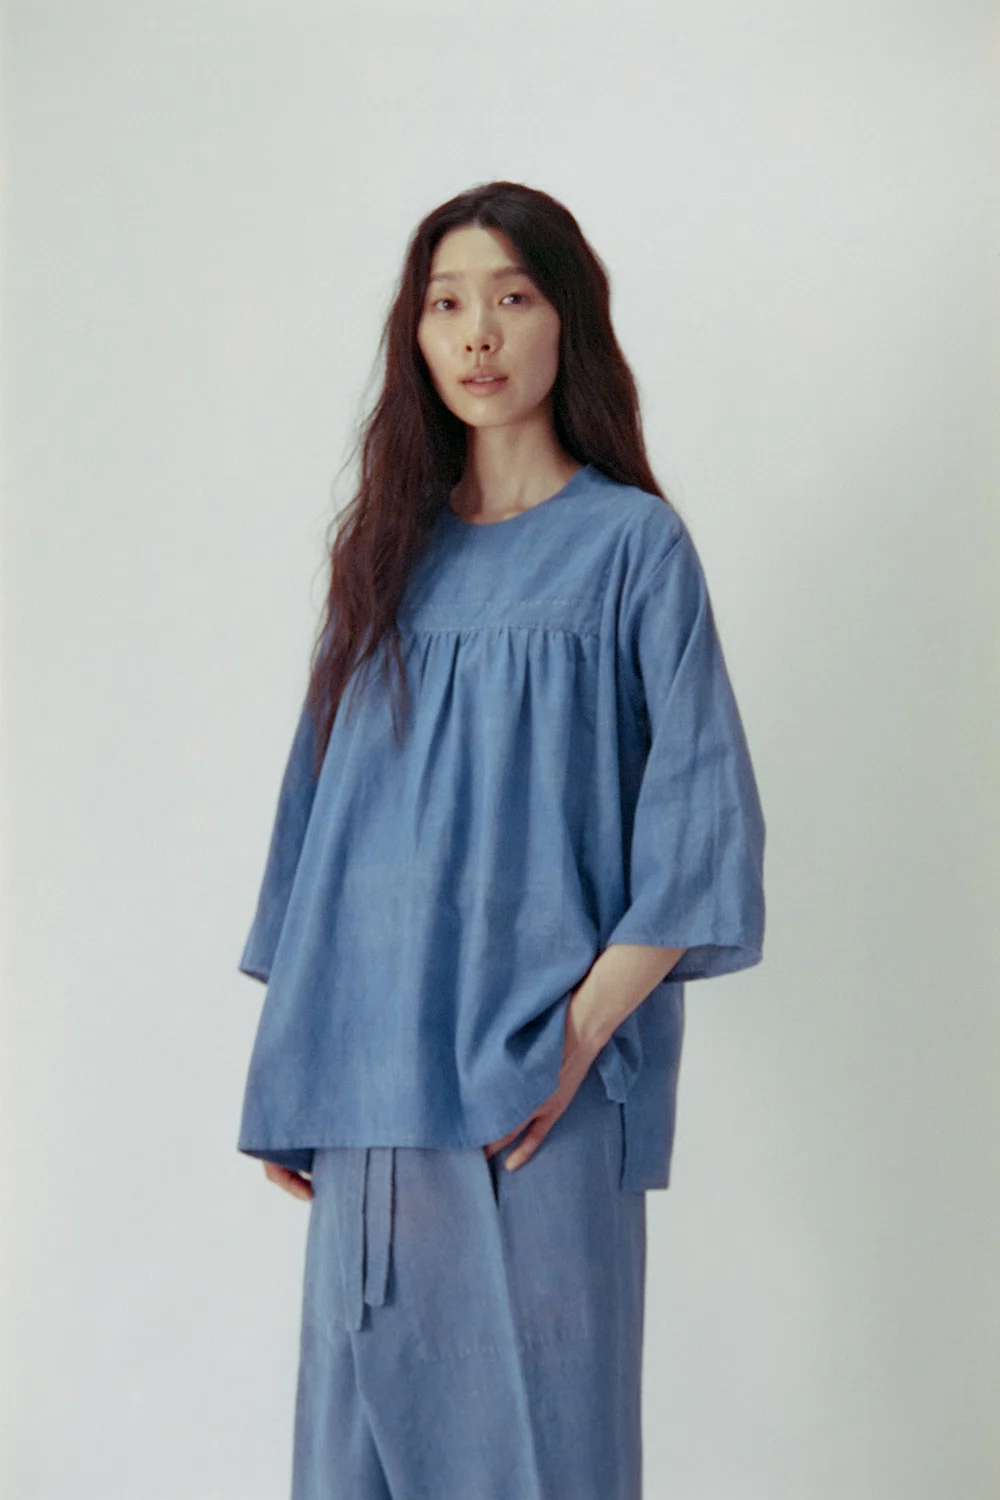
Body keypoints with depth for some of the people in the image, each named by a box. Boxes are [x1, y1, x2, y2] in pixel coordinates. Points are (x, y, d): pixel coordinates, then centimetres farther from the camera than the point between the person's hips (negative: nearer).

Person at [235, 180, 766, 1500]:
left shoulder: (631, 545, 1)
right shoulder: (388, 550, 13)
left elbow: (700, 821, -5)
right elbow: (322, 815, 14)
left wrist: (584, 1029, -15)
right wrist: (288, 1072, 9)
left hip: (539, 1086, -4)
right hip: (370, 1077, 4)